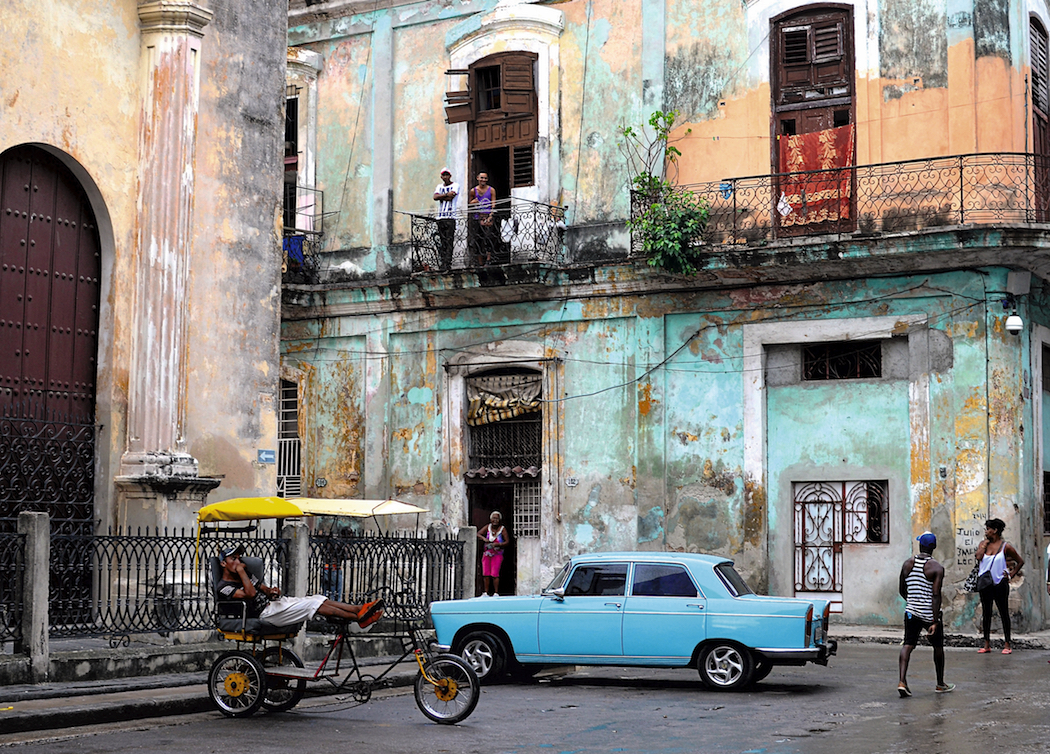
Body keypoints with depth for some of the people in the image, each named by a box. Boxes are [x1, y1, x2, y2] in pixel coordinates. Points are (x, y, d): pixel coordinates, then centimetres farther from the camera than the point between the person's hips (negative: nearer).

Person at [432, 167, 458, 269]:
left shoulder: (455, 185, 6)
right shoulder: (439, 187, 20)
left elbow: (451, 196, -11)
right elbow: (435, 197, 2)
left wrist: (441, 197, 1)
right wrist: (446, 194, -8)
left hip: (451, 217, -5)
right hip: (440, 217, 5)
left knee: (449, 241, -10)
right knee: (441, 242, 1)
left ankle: (448, 264, -12)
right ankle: (443, 264, 3)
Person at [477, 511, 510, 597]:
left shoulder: (502, 529, -5)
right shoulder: (487, 527, 4)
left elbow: (507, 542, -6)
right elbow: (478, 534, 1)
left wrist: (497, 544, -20)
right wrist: (484, 538, -19)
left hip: (497, 555, -4)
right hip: (487, 554, 4)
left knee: (494, 574, -10)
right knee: (486, 574, 3)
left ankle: (496, 592, -4)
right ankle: (486, 592, 10)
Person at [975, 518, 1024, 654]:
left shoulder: (1006, 546, -3)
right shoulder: (983, 543, 9)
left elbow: (1020, 561, 5)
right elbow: (979, 557, -9)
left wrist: (1011, 575, -1)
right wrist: (985, 544, -3)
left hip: (1000, 583, -4)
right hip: (985, 583, 4)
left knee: (1004, 613, 1)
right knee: (986, 613, 7)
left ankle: (1007, 645, 6)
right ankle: (987, 644, 13)